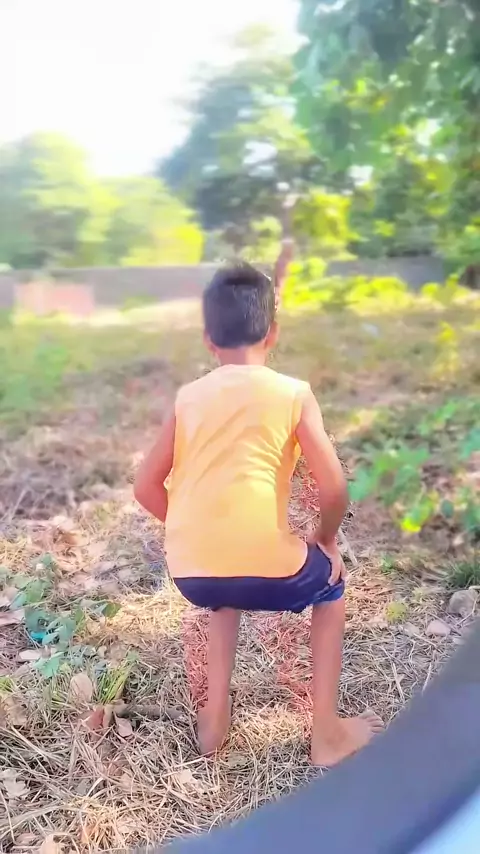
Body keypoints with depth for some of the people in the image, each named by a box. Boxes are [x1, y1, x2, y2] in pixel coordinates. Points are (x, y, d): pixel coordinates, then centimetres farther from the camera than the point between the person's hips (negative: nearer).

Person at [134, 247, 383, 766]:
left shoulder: (188, 398, 11)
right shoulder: (293, 393, 3)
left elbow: (146, 488, 12)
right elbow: (333, 487, -3)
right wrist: (326, 539, 17)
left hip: (189, 572, 4)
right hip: (263, 566, -3)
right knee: (330, 584, 29)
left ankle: (215, 718, 38)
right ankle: (328, 732, 31)